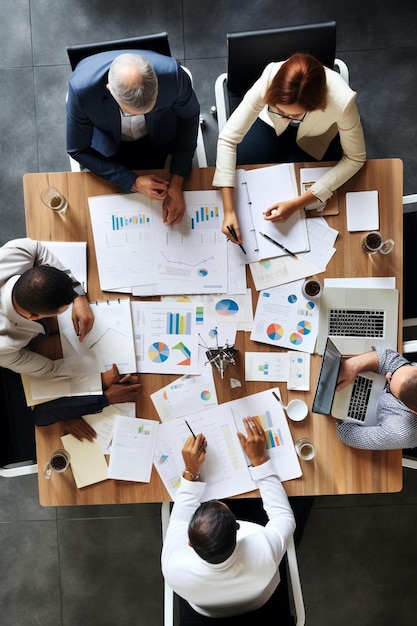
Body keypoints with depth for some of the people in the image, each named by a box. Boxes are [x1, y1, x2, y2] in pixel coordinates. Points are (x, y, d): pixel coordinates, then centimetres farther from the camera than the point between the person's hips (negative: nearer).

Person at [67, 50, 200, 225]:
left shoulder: (172, 73, -37)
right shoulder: (81, 88, -37)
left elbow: (189, 115, -16)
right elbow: (78, 150, -22)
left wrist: (176, 183, -23)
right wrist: (133, 182, -31)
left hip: (157, 139, 1)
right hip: (108, 145, 0)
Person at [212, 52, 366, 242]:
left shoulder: (341, 101, -40)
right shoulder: (269, 79, -39)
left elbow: (355, 159, -26)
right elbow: (228, 139, -35)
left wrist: (297, 204, -35)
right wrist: (229, 211, -42)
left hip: (312, 141, -1)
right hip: (270, 124, 1)